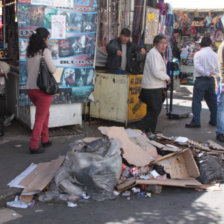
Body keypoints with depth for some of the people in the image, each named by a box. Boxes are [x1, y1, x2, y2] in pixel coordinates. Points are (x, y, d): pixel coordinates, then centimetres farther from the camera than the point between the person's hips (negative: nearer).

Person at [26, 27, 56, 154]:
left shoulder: (30, 52, 10)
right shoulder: (45, 51, -11)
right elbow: (52, 70, -12)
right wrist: (52, 66, 8)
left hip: (30, 88, 7)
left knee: (45, 114, 24)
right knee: (40, 119, 2)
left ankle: (45, 140, 29)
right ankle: (34, 146, 3)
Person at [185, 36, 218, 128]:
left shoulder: (198, 54, -5)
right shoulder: (215, 55, 5)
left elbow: (197, 67, -16)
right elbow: (218, 69, 5)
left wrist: (207, 73, -12)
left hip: (200, 79, -4)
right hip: (211, 80, 4)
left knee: (196, 100, -3)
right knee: (212, 100, 15)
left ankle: (196, 122, -9)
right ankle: (214, 120, 23)